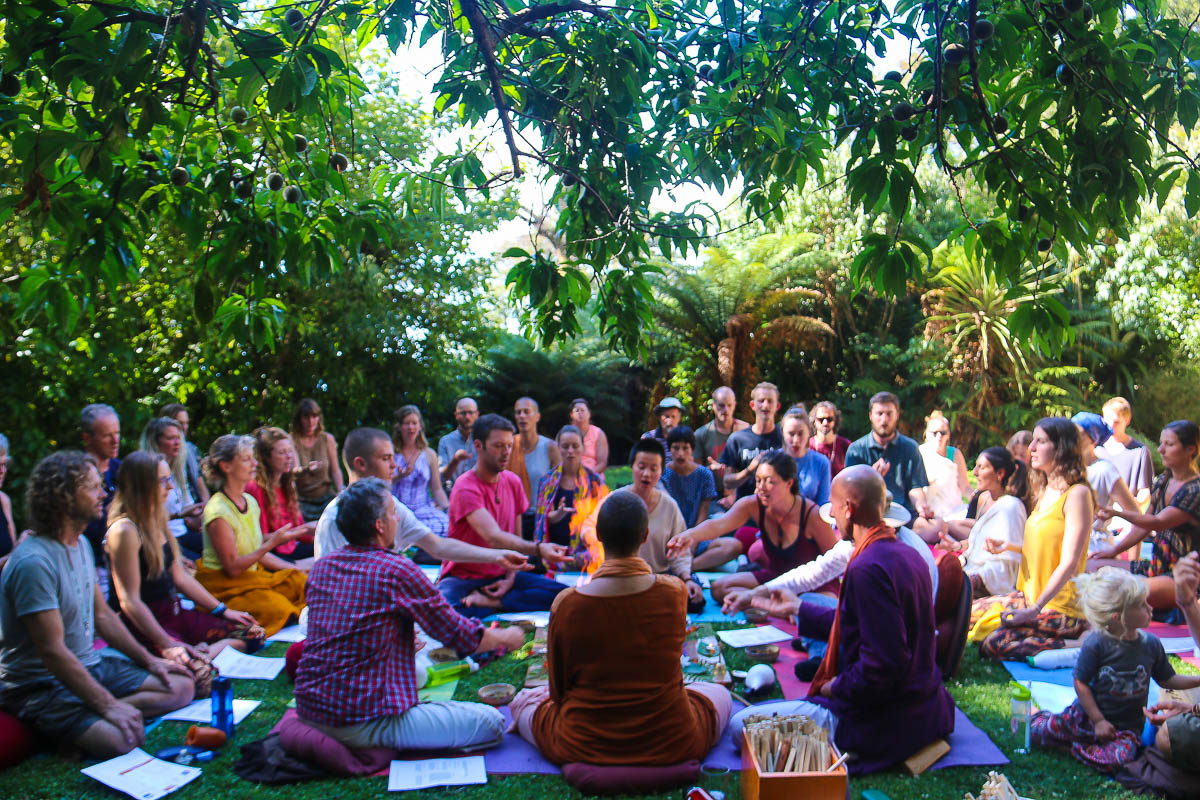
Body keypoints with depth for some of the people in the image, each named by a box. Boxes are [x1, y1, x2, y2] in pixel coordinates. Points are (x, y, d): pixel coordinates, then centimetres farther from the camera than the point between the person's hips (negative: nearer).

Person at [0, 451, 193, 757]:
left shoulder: (81, 544, 7)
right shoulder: (33, 561, -23)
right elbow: (52, 651, -25)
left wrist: (149, 660, 11)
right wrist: (108, 705, -26)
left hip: (91, 665, 9)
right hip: (40, 684, -9)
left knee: (182, 686, -1)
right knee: (118, 740, -32)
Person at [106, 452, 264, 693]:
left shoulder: (158, 522, 12)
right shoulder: (125, 530, -17)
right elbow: (129, 601, -21)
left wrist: (222, 610, 16)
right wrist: (168, 645, -26)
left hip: (173, 613, 10)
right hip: (142, 625, -10)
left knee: (252, 632, 0)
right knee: (199, 674, -34)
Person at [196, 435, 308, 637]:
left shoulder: (250, 502, 7)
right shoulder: (218, 512, -18)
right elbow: (233, 568, -19)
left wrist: (296, 569, 5)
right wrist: (272, 542, -24)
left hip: (253, 576, 8)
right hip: (222, 586, -8)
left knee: (303, 583, -11)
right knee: (278, 608, -26)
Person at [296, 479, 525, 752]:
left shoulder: (322, 566, 6)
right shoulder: (396, 570, -15)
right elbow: (460, 636, -6)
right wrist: (507, 638, 13)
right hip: (364, 724, -8)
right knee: (491, 723, -5)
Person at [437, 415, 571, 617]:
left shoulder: (513, 482, 4)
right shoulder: (465, 488, -18)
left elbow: (515, 538, 9)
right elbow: (494, 538, -33)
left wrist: (510, 578, -7)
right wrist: (538, 549, -48)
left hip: (501, 575, 6)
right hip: (462, 577, -6)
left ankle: (489, 601, -16)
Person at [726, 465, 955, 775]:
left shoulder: (868, 568, -27)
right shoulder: (906, 553, 5)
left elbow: (884, 664, -29)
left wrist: (836, 688, -11)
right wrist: (797, 610, 25)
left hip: (884, 723, -10)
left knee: (740, 725, -10)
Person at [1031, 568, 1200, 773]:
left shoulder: (1151, 644, -7)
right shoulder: (1096, 644, -20)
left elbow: (1167, 680, 7)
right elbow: (1081, 683, -14)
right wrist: (1098, 720, -14)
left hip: (1127, 725, 2)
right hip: (1088, 715, -2)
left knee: (1118, 759, -27)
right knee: (1038, 729, -13)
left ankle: (1079, 748, 1)